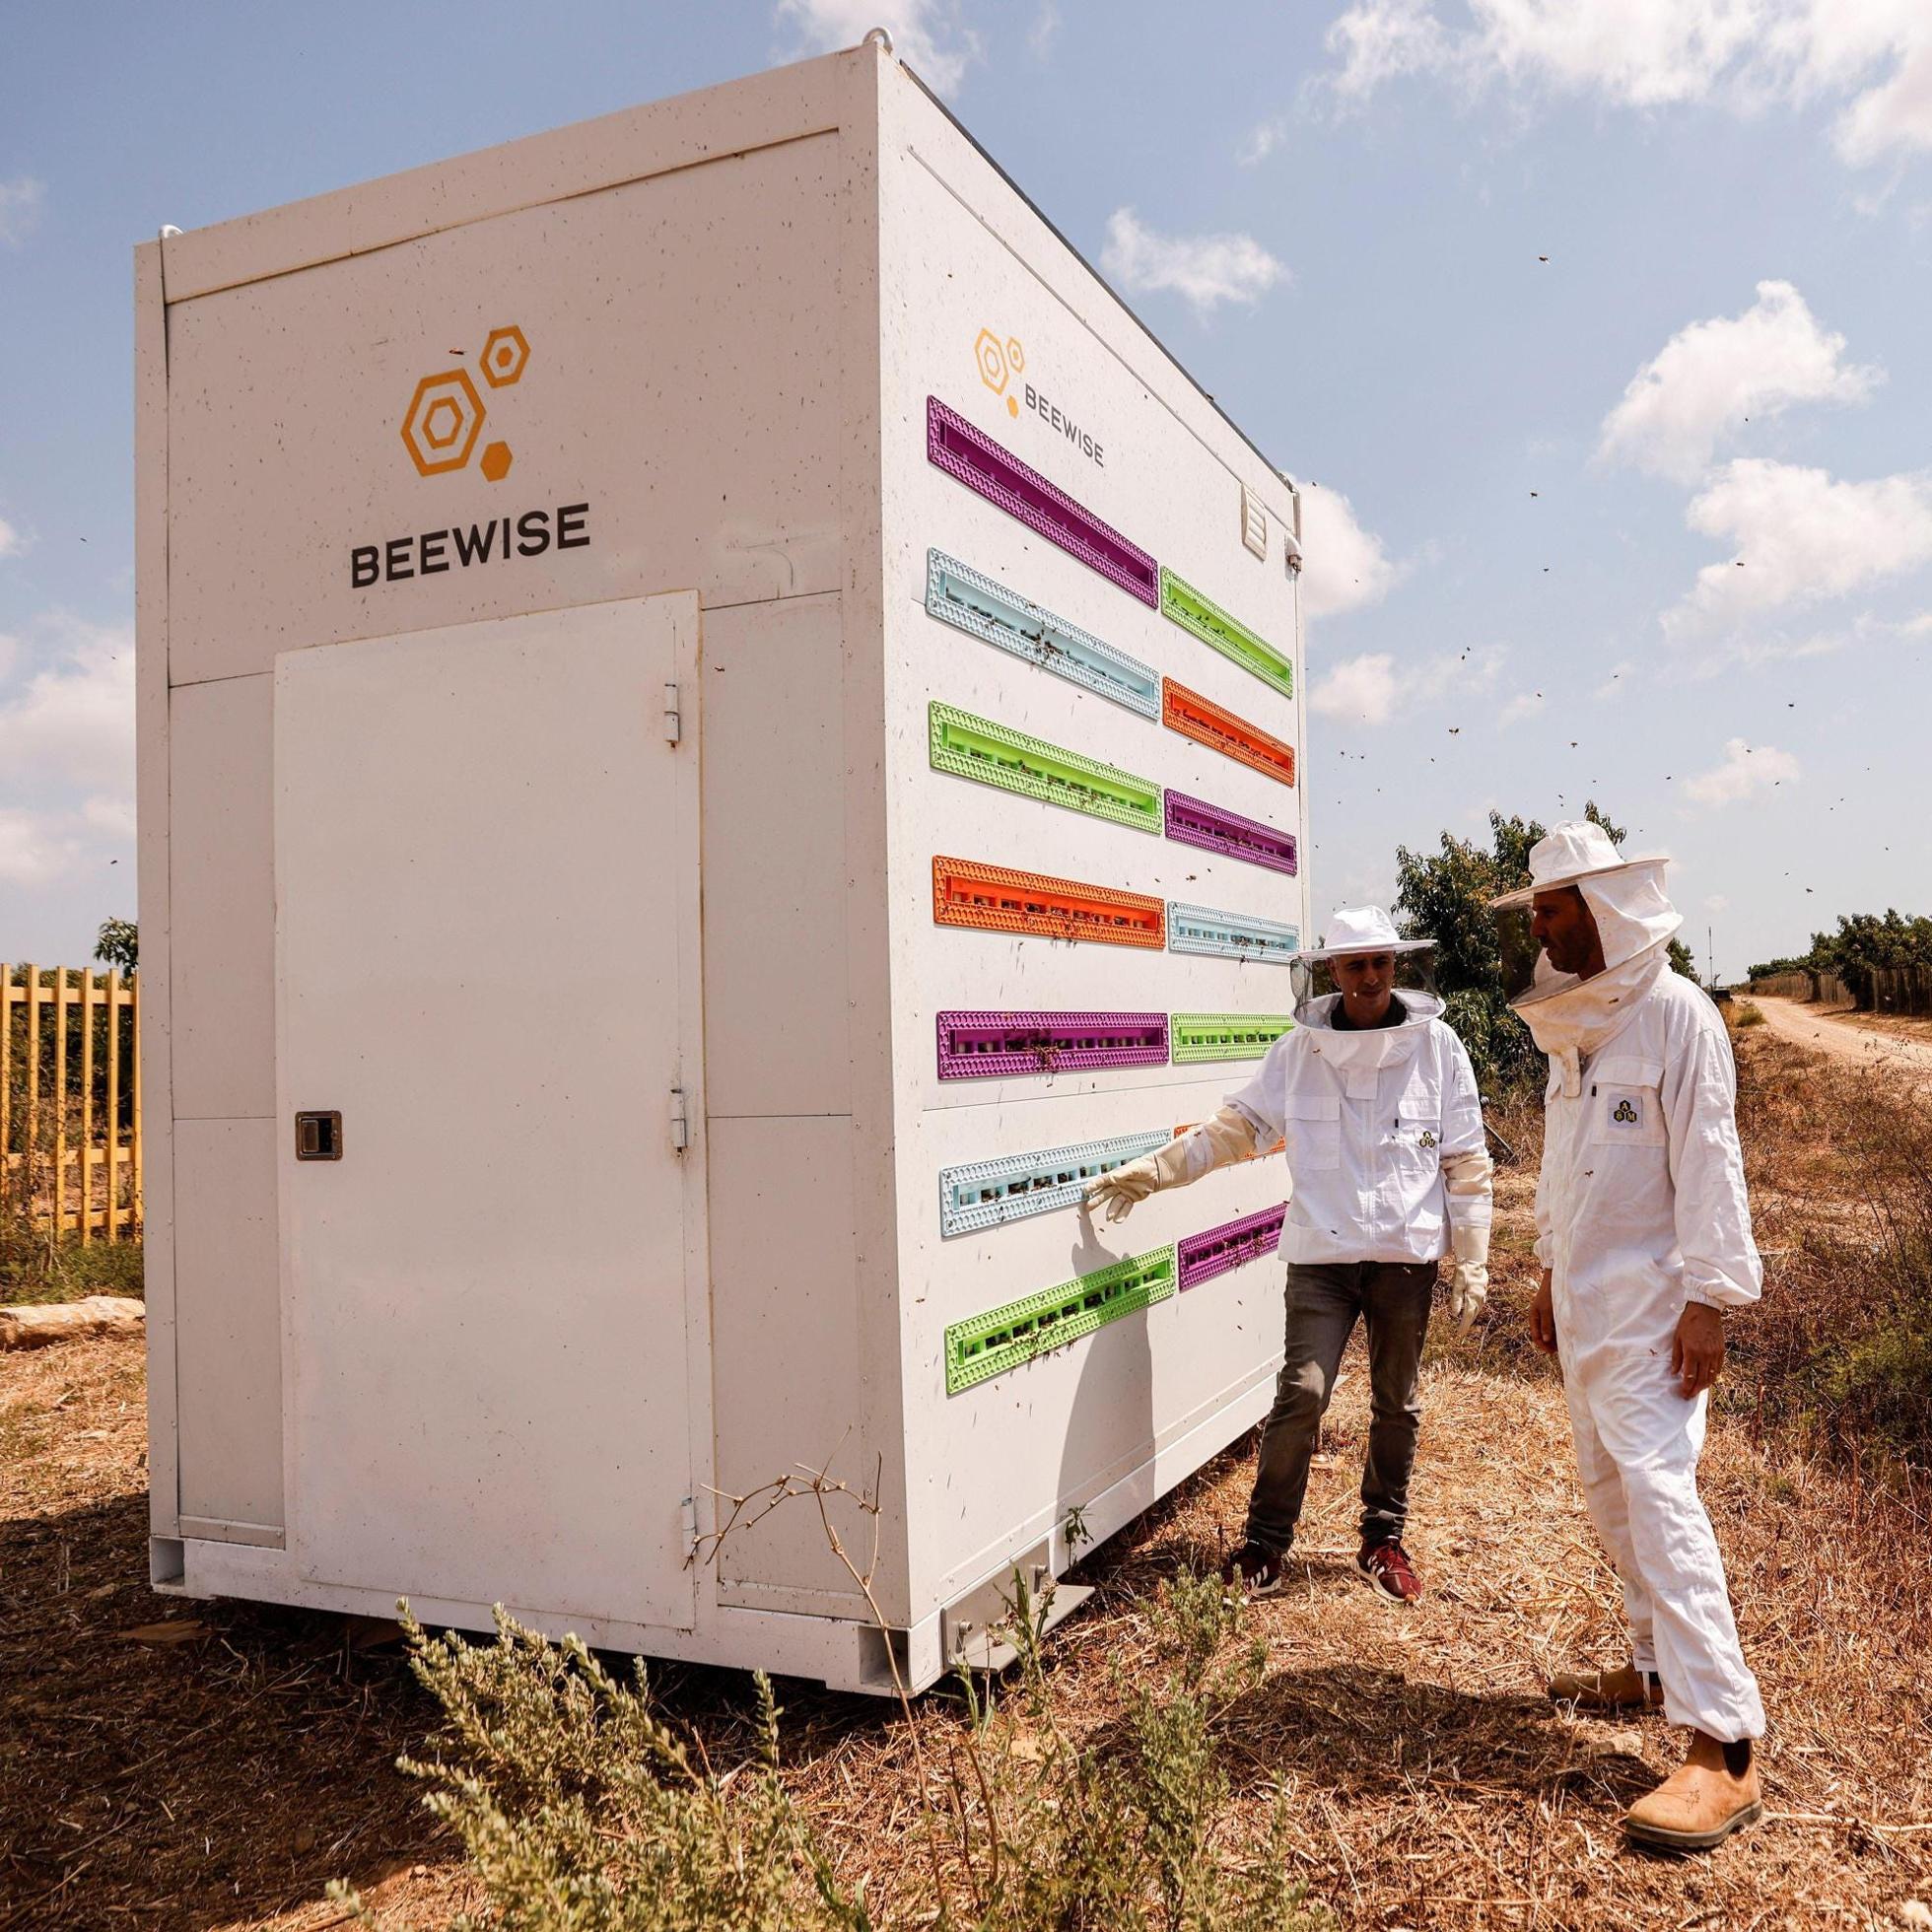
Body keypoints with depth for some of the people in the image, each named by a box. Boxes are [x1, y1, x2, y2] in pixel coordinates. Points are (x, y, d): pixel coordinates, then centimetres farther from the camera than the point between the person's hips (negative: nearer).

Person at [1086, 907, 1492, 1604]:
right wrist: (1152, 1170, 0)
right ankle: (1264, 1542, 9)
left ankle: (1383, 1539, 30)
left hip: (1406, 1255, 1)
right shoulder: (1299, 1049, 0)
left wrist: (1472, 1263, 1)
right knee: (1302, 1393, -7)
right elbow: (1237, 1124, 6)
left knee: (1396, 1403, 12)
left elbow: (1466, 1161, 1)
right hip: (1322, 1252, 0)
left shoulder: (1436, 1045, -2)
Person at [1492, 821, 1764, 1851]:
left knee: (1658, 1498, -14)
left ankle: (1723, 1749, -10)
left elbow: (1708, 1162, -16)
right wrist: (1551, 1273, 20)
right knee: (1610, 1495, 14)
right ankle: (1659, 1668, 29)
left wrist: (1709, 1300, -19)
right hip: (1586, 1302, 9)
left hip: (1651, 1307, -9)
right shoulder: (1573, 1023, 13)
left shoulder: (1674, 1013, -13)